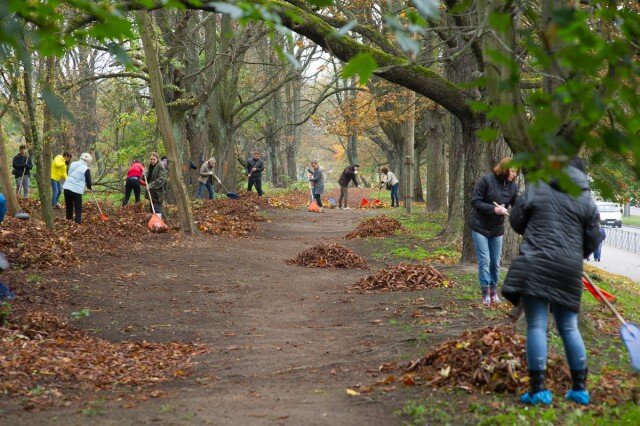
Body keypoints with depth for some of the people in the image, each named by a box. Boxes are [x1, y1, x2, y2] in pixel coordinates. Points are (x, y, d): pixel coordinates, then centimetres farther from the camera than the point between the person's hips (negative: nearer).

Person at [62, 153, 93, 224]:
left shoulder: (72, 164, 8)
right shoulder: (86, 169, -8)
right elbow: (88, 181, -2)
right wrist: (89, 187, 21)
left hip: (67, 187, 5)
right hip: (77, 190, -5)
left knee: (69, 205, 22)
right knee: (78, 208, 6)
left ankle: (69, 218, 36)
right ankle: (78, 222, 1)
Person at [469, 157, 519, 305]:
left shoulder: (512, 187, -3)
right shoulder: (486, 180, -16)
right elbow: (475, 201, -16)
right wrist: (494, 209, -25)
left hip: (497, 229, 4)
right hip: (480, 227, -4)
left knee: (495, 262, 9)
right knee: (484, 260, -6)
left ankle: (494, 291, 24)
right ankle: (486, 293, 4)